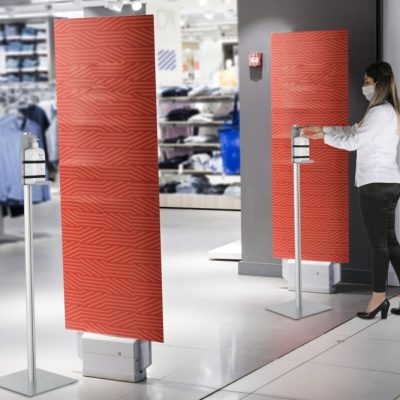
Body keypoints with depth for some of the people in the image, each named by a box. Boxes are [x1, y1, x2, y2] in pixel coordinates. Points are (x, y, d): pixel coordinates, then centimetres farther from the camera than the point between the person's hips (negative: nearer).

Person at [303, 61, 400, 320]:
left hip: (376, 184, -10)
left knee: (379, 242, -4)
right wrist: (322, 128, 17)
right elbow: (354, 131, 21)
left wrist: (322, 136, 0)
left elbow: (352, 142, -12)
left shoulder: (379, 112, -14)